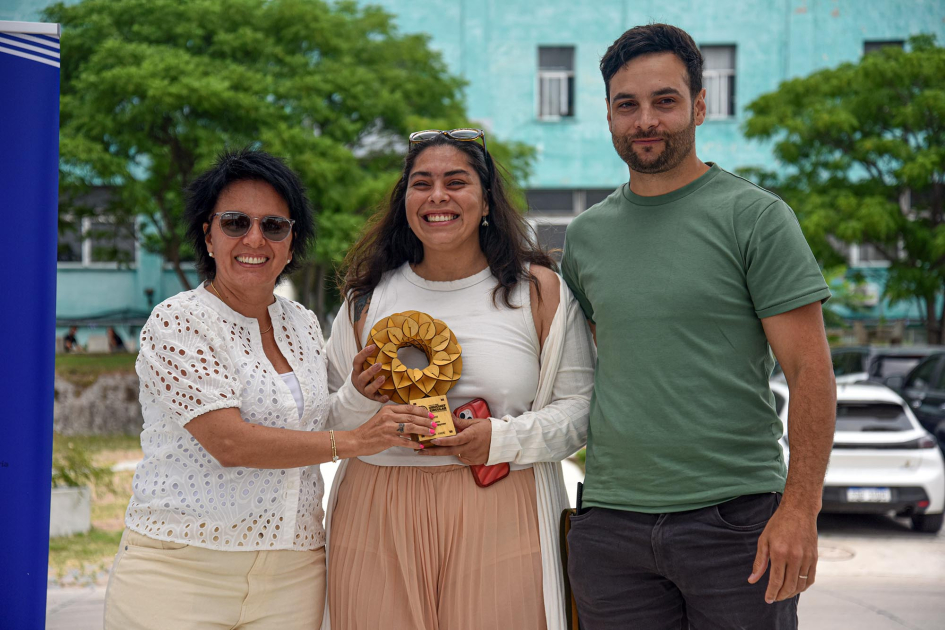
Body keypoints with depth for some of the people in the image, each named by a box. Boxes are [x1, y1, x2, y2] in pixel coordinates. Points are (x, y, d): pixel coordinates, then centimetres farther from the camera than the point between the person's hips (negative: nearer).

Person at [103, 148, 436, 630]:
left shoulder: (303, 324, 12)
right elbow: (228, 442, -19)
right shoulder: (177, 320, -8)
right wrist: (354, 441, -18)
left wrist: (361, 390, 6)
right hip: (182, 569, -5)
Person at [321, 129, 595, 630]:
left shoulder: (539, 290, 5)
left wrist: (504, 438, -13)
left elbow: (581, 405, 2)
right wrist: (360, 399, -7)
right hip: (379, 520, 2)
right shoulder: (369, 295, 10)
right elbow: (326, 420, 15)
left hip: (497, 524, -1)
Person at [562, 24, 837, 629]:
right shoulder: (585, 236, 11)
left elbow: (810, 370, -7)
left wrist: (801, 509, -15)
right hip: (610, 525, 4)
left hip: (736, 517, -4)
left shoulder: (755, 216, -2)